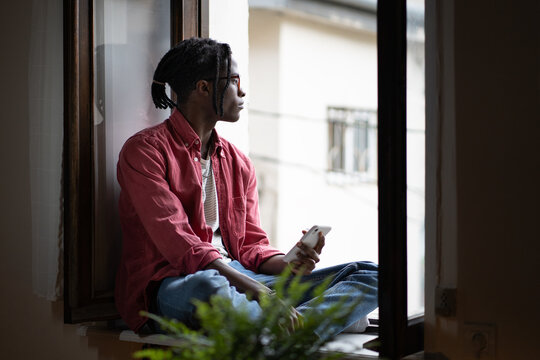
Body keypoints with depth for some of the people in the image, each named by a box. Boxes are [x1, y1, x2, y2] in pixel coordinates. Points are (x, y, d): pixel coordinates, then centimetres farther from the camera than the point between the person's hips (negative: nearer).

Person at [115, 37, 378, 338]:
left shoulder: (238, 163, 20)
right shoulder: (144, 150, -3)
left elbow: (251, 243, 17)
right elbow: (177, 242, -16)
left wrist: (288, 266, -8)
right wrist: (254, 289, -27)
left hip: (240, 278, 7)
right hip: (172, 286, -7)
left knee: (369, 274, -7)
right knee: (210, 289, -45)